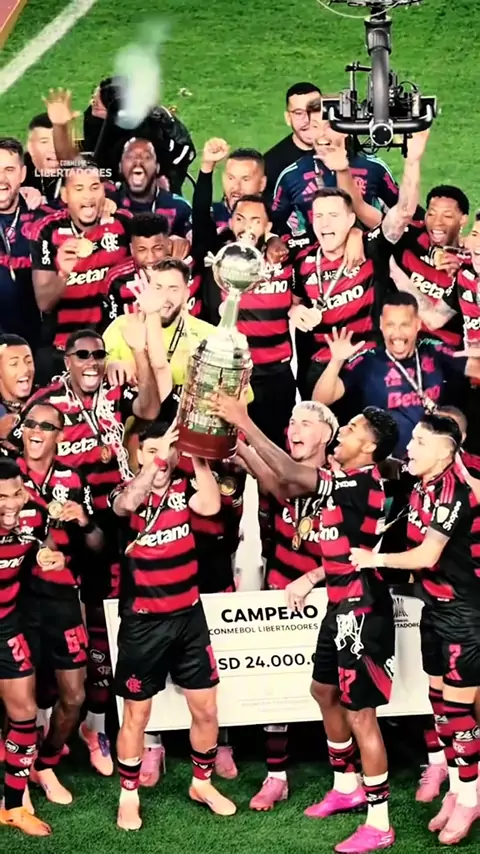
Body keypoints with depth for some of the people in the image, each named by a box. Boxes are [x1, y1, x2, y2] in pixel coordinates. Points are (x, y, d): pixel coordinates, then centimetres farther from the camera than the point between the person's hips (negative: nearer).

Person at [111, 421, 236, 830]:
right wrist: (157, 461, -41)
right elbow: (125, 504, -33)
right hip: (143, 621, -3)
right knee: (137, 713, 6)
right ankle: (128, 796, 19)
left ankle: (202, 783, 30)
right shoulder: (129, 492, -8)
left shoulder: (184, 488, 0)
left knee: (206, 708, 10)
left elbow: (211, 506, -21)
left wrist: (198, 456, -26)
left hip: (189, 615, 3)